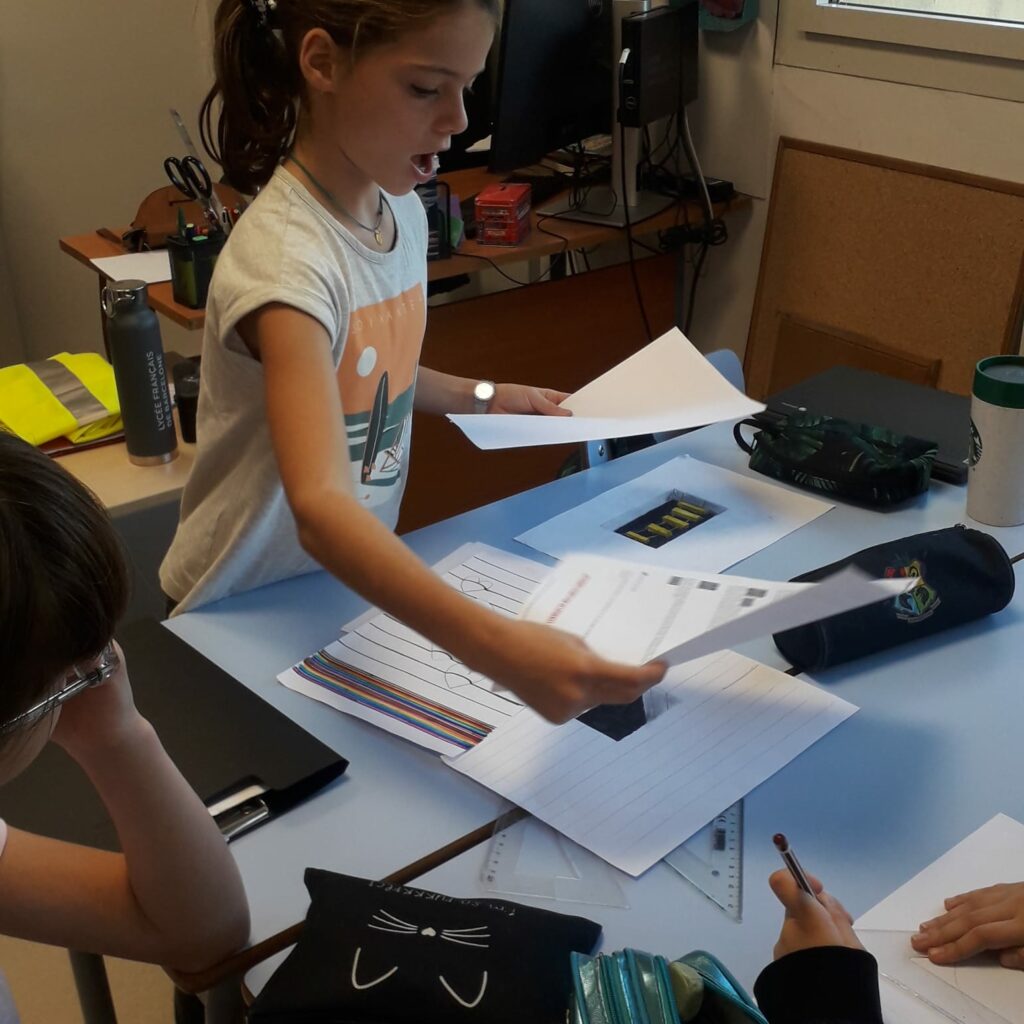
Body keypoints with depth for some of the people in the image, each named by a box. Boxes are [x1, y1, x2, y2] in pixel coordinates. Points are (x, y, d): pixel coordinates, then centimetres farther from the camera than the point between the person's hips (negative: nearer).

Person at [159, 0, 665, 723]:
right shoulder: (285, 255, -31)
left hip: (356, 581, 7)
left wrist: (482, 399, 0)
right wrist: (498, 647, -56)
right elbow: (321, 508, -44)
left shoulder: (403, 210, -5)